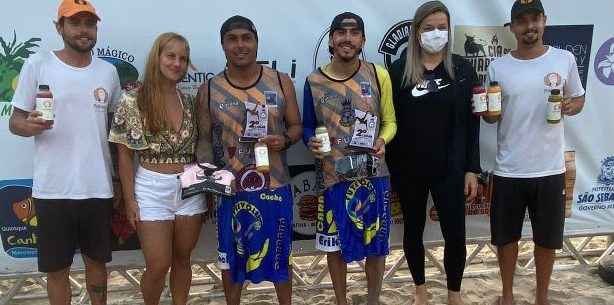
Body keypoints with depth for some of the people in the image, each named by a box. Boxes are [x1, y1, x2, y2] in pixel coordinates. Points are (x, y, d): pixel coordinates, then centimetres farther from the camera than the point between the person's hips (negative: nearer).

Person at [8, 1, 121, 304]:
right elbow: (14, 122, -3)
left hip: (98, 188, 3)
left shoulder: (108, 71, 7)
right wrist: (30, 125, -22)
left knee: (97, 262, 16)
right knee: (57, 268, 10)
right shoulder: (37, 64, -4)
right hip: (52, 189, -2)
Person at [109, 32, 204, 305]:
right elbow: (124, 154, -5)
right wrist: (130, 199, -8)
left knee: (182, 260, 14)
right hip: (152, 190, -3)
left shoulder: (189, 102, 5)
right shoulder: (133, 99, -7)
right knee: (158, 266, 1)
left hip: (190, 189, 4)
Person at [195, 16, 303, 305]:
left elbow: (296, 126, 6)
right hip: (230, 190, 0)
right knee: (231, 257, 15)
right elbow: (204, 138, 2)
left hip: (275, 187, 0)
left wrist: (284, 139, -16)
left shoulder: (281, 82, -1)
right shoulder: (209, 90, -1)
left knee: (279, 255, 15)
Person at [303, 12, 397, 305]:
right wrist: (311, 142, -15)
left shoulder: (379, 75, -2)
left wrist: (382, 140, -15)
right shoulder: (314, 81, -2)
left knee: (376, 243, 11)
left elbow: (390, 121, 5)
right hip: (332, 176, 0)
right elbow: (308, 126, 6)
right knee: (335, 244, 12)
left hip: (372, 174, 0)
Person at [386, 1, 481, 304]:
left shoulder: (462, 69, 0)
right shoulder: (398, 70, -2)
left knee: (455, 234, 2)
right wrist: (388, 166, -4)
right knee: (413, 230, 14)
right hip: (408, 169, 1)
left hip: (450, 168, 0)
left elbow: (471, 123, 0)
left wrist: (472, 169, -3)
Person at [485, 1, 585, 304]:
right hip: (509, 170, 0)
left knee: (547, 238, 12)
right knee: (506, 237, 11)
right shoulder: (498, 67, -1)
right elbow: (492, 115, 6)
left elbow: (579, 99, 10)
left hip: (550, 168, 0)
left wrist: (570, 106, -13)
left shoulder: (565, 59, -1)